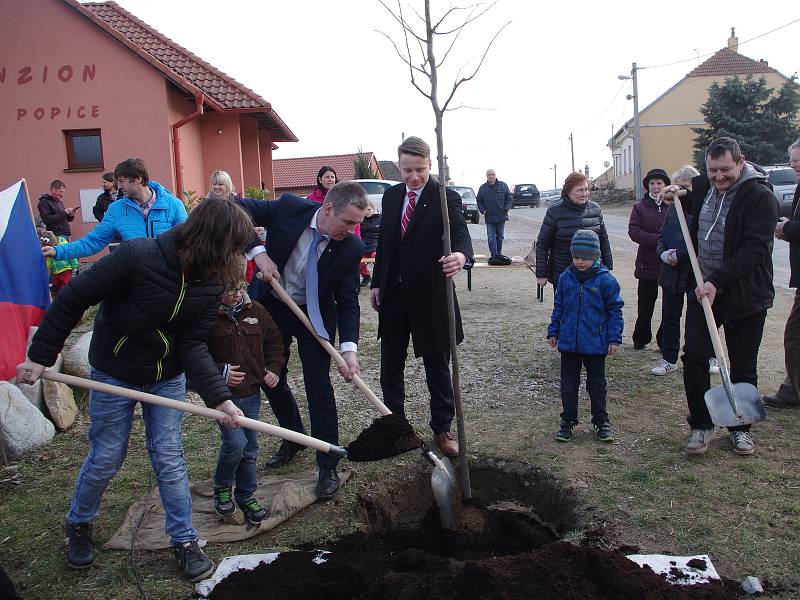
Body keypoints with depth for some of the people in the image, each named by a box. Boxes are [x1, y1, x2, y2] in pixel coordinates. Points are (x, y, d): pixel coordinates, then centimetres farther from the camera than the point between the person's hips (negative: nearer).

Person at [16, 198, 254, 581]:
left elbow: (193, 345, -17)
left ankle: (184, 541, 21)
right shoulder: (138, 256, -30)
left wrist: (218, 397, -29)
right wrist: (40, 356, -16)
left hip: (168, 378, 3)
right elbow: (74, 299, -20)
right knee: (106, 459, 10)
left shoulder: (210, 283, -15)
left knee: (169, 459, 5)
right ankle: (78, 524, 39)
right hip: (114, 373, -3)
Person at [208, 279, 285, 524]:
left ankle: (246, 496, 29)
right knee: (235, 443, -12)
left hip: (252, 392, 5)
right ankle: (222, 488, 17)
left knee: (250, 447, 11)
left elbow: (274, 341, 14)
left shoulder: (256, 311, 2)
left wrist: (274, 368, 2)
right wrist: (220, 372, -19)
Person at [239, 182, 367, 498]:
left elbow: (348, 302, -16)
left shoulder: (351, 248, -21)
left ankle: (328, 467, 10)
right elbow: (238, 210, -15)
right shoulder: (289, 208, -22)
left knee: (319, 387, -6)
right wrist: (257, 252, -27)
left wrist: (349, 348, -29)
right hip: (272, 307, 2)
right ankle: (294, 438, 39)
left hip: (315, 316, -2)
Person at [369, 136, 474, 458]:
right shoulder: (391, 196, 7)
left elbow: (461, 234, -26)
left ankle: (442, 429, 22)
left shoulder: (446, 198, -11)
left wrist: (461, 255, -49)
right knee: (390, 365, 14)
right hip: (393, 295, 5)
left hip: (430, 297, -5)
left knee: (437, 367, 8)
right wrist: (376, 283, 12)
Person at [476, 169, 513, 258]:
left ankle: (499, 254, 25)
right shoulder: (482, 188, 2)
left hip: (501, 217, 1)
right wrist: (483, 210, -5)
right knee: (491, 238, -4)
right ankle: (494, 256, 1)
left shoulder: (503, 186, 2)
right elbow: (479, 201, 10)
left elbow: (509, 198, 5)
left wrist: (506, 209, -8)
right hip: (489, 218, -1)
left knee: (500, 237, 12)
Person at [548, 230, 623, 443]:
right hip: (569, 342, 3)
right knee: (568, 384, 10)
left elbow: (615, 310, -3)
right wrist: (553, 332, 10)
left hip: (595, 344, -2)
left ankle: (601, 421, 27)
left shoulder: (605, 280, -9)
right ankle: (568, 421, 23)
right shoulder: (566, 278, 0)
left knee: (597, 384, 11)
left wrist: (615, 338, -5)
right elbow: (558, 307, 10)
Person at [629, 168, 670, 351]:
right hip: (648, 265, 1)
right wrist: (659, 240, -19)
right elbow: (633, 231, -9)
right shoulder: (640, 207, 2)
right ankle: (641, 339, 28)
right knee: (645, 306, 11)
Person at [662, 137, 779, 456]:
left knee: (743, 367, 8)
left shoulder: (760, 197, -15)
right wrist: (684, 194, 12)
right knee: (694, 358, -1)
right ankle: (701, 425, 14)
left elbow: (753, 250, -22)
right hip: (703, 289, 5)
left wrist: (718, 281, -28)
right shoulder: (704, 186, 5)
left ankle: (740, 427, 26)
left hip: (745, 295, -5)